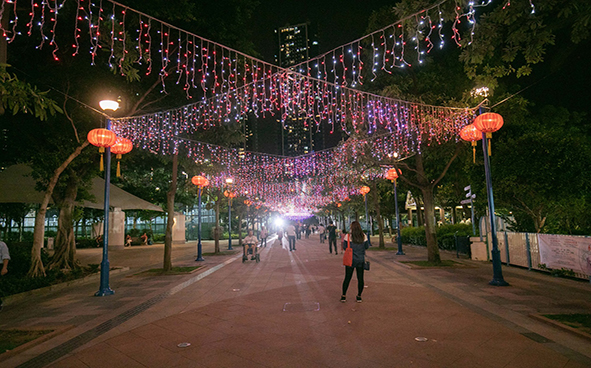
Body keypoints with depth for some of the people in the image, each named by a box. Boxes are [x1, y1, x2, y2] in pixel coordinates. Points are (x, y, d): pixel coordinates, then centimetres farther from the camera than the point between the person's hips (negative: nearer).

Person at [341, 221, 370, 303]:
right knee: (360, 278, 10)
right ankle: (359, 297, 15)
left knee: (347, 278, 8)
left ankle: (343, 296, 15)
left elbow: (344, 247, -5)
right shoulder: (364, 236, -4)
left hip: (350, 260, -1)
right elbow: (367, 246, 6)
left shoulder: (348, 236, -11)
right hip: (361, 260, 1)